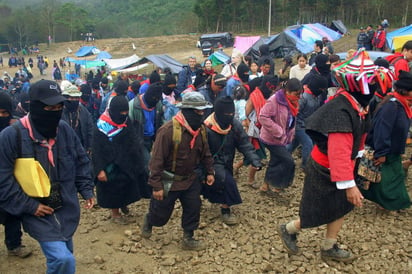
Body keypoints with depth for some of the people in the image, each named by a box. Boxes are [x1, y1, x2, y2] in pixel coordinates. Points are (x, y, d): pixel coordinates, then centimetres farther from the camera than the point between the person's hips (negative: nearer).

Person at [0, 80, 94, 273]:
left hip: (67, 209, 5)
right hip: (37, 212, -5)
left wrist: (86, 190, 2)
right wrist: (29, 205, -16)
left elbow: (81, 162, 10)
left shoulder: (65, 130, -4)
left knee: (63, 256, 22)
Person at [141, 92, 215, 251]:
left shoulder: (201, 129, -4)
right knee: (161, 214, 11)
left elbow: (205, 153, 12)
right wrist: (156, 186, -22)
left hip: (190, 179, 6)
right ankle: (148, 221, 46)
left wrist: (209, 172, 11)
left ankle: (188, 239, 30)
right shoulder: (168, 130, -27)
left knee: (193, 209, 9)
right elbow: (157, 159, -24)